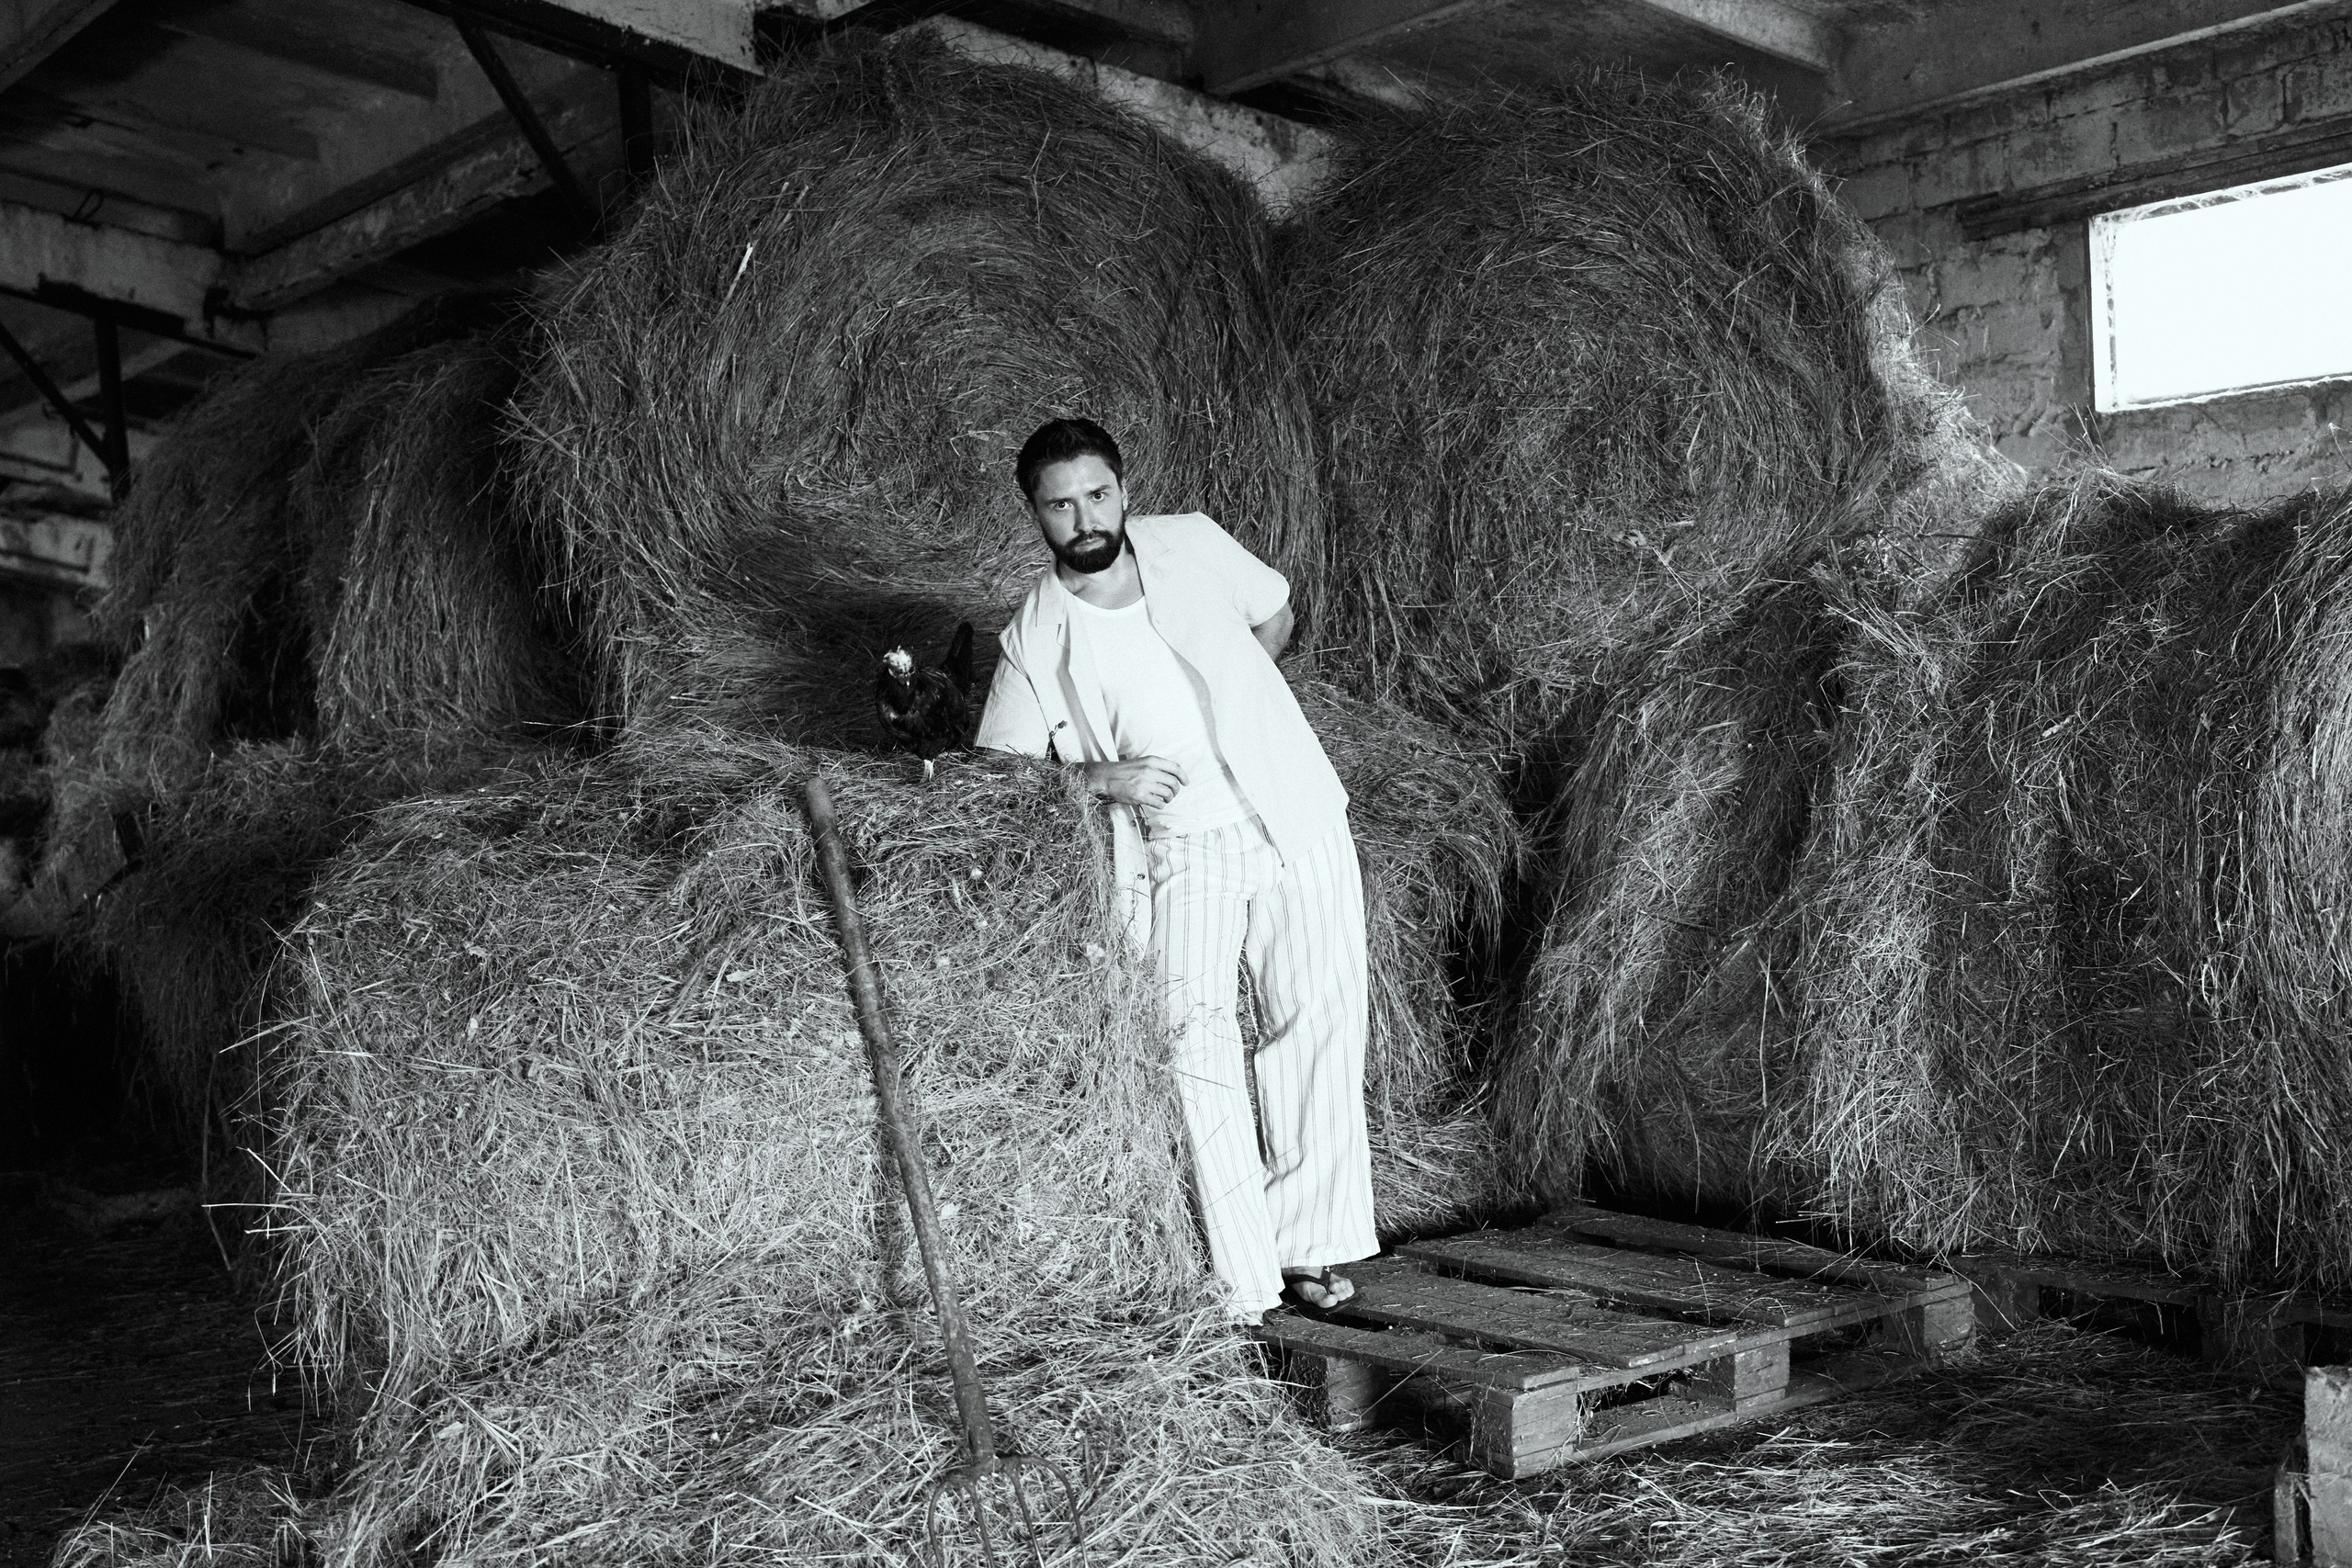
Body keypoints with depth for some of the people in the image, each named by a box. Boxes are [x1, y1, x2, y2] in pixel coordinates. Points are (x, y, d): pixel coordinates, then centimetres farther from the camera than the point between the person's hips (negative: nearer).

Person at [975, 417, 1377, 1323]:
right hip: (1179, 851, -2)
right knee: (1195, 1035, -15)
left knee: (1319, 1018, -1)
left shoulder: (1191, 544, 2)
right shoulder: (1035, 638, -4)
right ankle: (1239, 1280, -10)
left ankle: (1307, 1244, 11)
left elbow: (1275, 614, 20)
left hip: (1296, 816, 2)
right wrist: (1099, 778, -14)